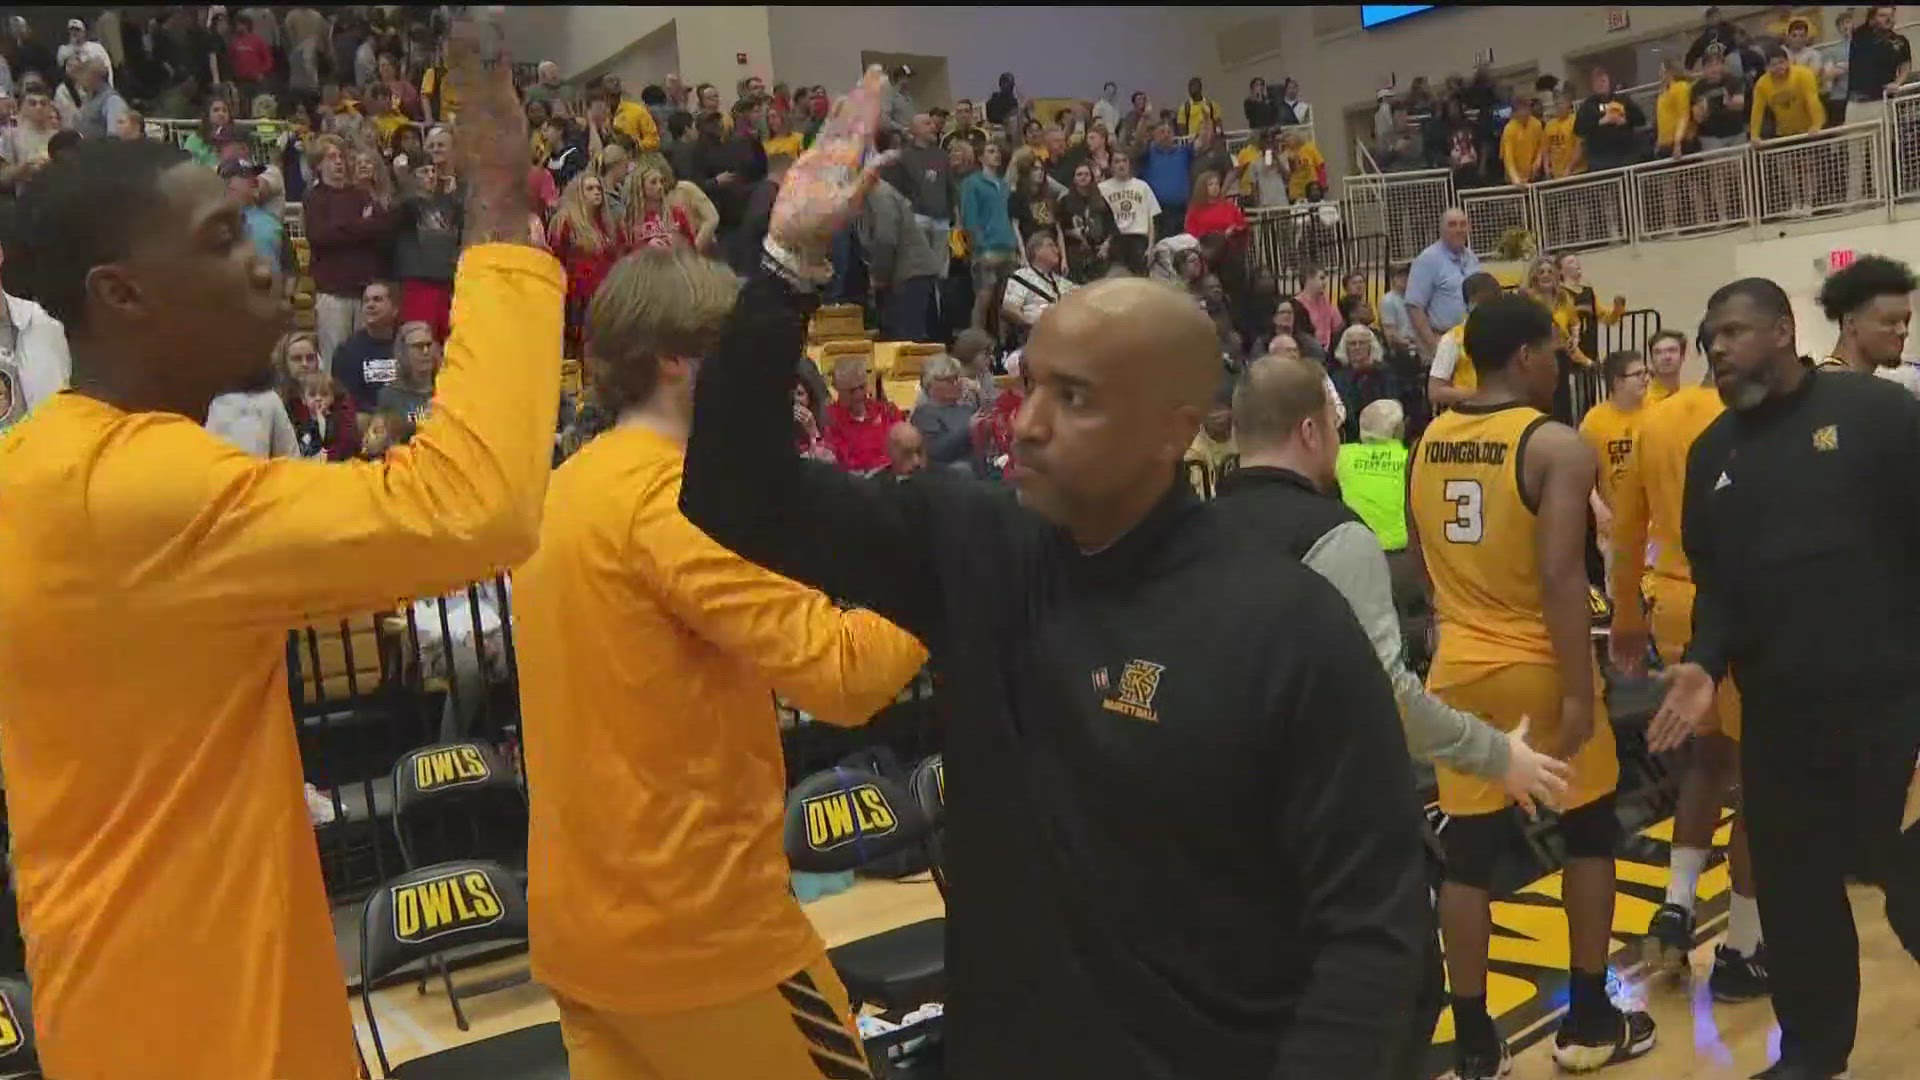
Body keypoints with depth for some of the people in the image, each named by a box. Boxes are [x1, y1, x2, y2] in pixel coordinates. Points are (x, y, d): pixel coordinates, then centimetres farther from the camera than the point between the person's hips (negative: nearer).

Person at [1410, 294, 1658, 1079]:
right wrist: (1580, 692, -17)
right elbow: (1560, 578, -20)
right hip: (1540, 667, -5)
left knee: (1467, 853, 8)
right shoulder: (1556, 445, -14)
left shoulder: (1428, 442, 6)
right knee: (1589, 832, 16)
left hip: (1458, 667, 5)